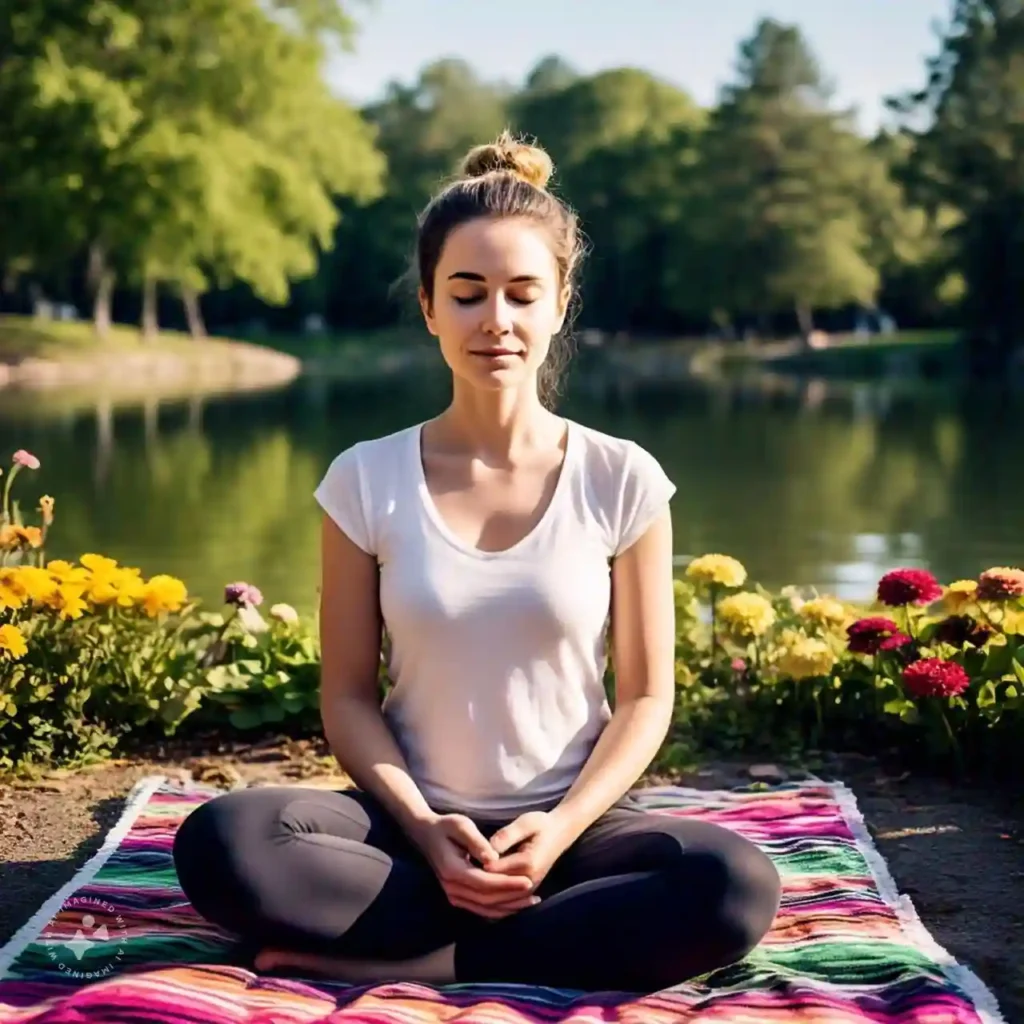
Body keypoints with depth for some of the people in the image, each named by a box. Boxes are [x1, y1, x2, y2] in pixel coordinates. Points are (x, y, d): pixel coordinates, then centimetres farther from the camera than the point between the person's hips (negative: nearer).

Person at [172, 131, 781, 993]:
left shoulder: (622, 481, -2)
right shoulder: (366, 481, -1)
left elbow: (646, 697, 1)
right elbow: (349, 695, 1)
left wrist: (561, 827, -16)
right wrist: (424, 830, -17)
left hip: (571, 824, 0)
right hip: (418, 825, 1)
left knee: (737, 886, -32)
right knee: (220, 843, -30)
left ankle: (407, 963, -23)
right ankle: (584, 934, -23)